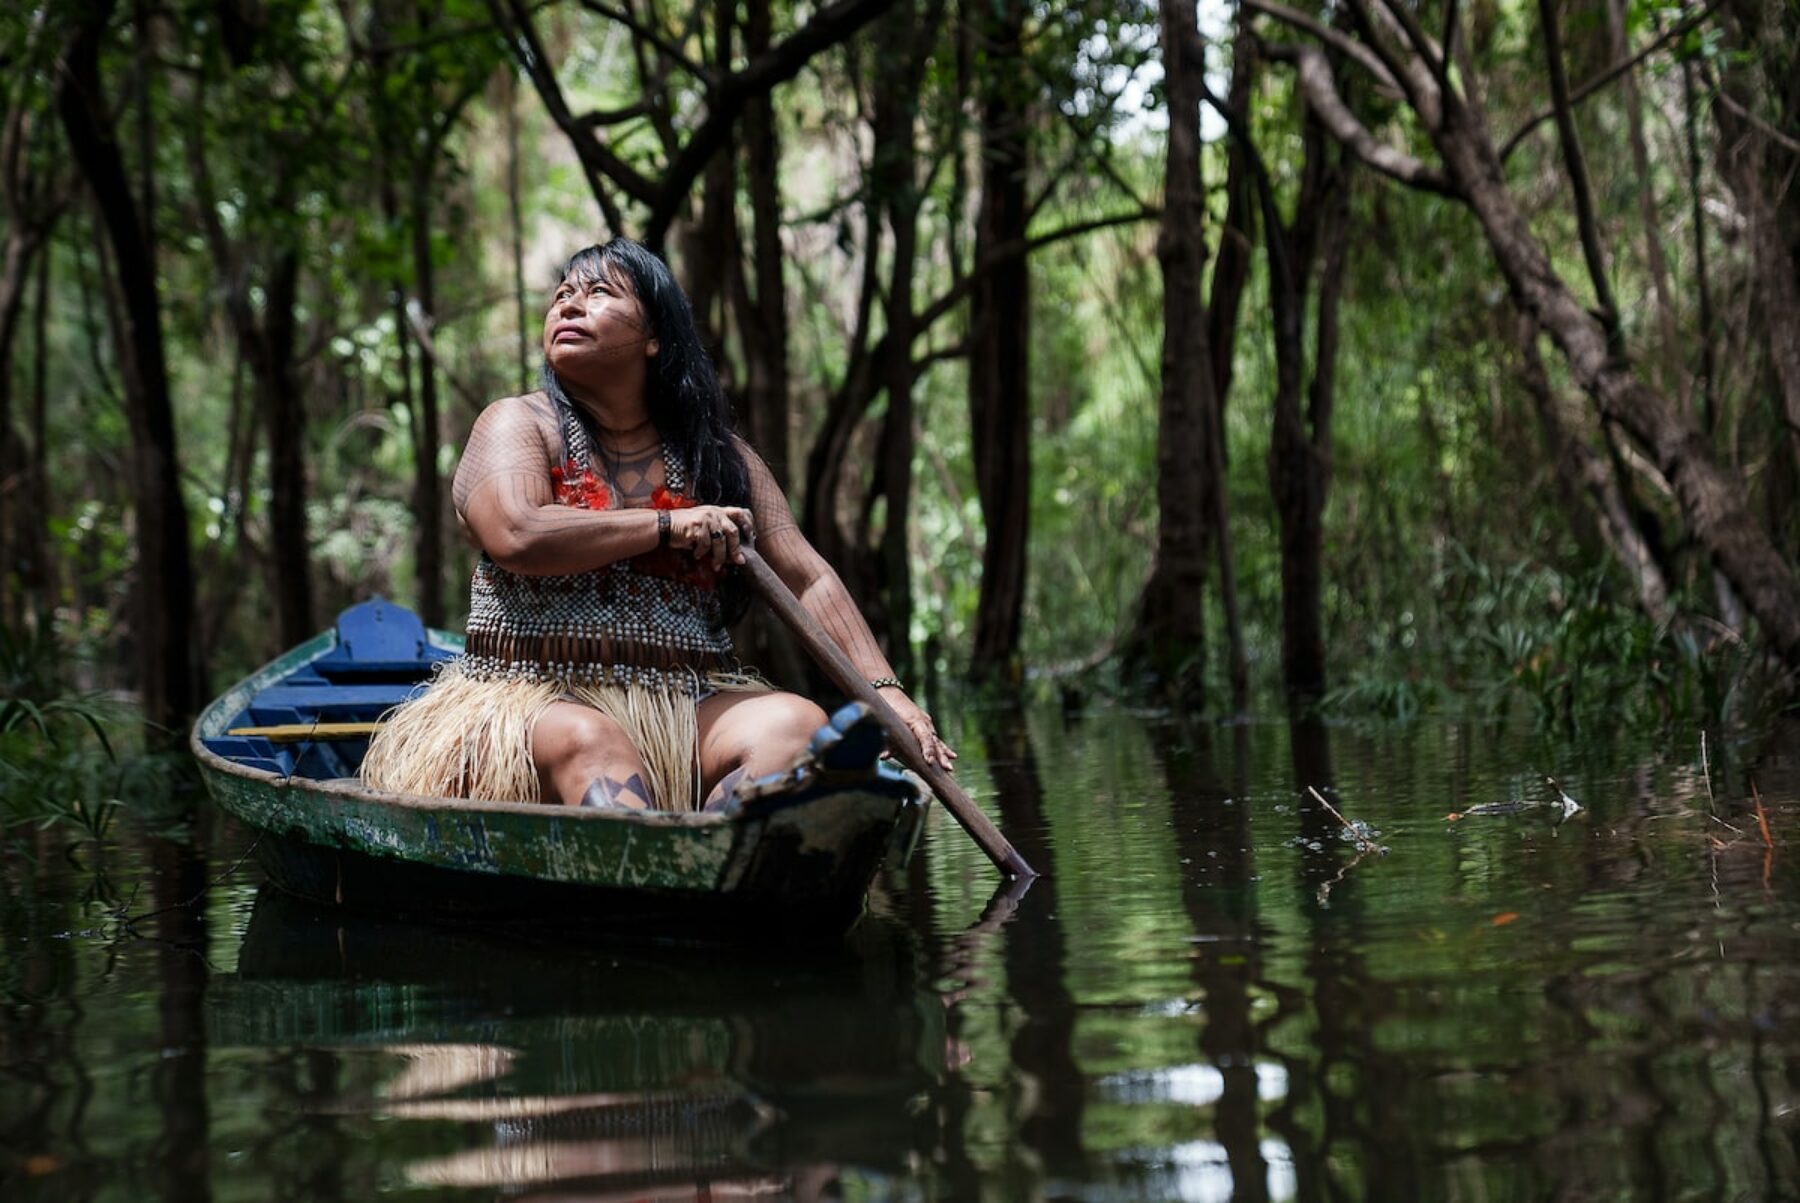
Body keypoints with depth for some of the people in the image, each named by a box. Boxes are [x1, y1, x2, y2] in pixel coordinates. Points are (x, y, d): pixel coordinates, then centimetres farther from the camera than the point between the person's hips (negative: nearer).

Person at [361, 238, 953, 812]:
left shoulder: (716, 455, 17)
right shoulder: (517, 425, 7)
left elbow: (808, 578, 10)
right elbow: (514, 535, -14)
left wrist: (884, 690, -3)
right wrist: (668, 526, -9)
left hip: (686, 705, 3)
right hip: (540, 698, -3)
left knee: (797, 721, -25)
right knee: (587, 742, -36)